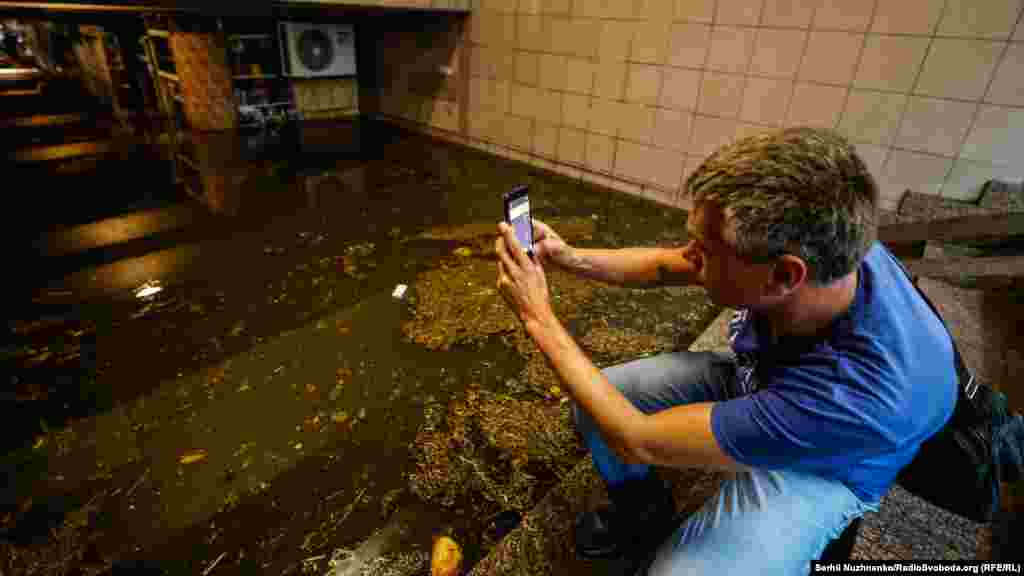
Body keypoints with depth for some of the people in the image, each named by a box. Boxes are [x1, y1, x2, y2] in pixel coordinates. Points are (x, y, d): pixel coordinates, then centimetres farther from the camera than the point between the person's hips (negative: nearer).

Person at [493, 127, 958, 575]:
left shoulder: (853, 398, -44)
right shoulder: (819, 249, -26)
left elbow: (638, 439, -36)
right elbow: (664, 265, -6)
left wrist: (539, 318, -32)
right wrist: (572, 258, -21)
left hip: (818, 467, -5)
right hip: (751, 383, 6)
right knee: (593, 399, -5)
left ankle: (656, 533, 11)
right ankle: (643, 512, 24)